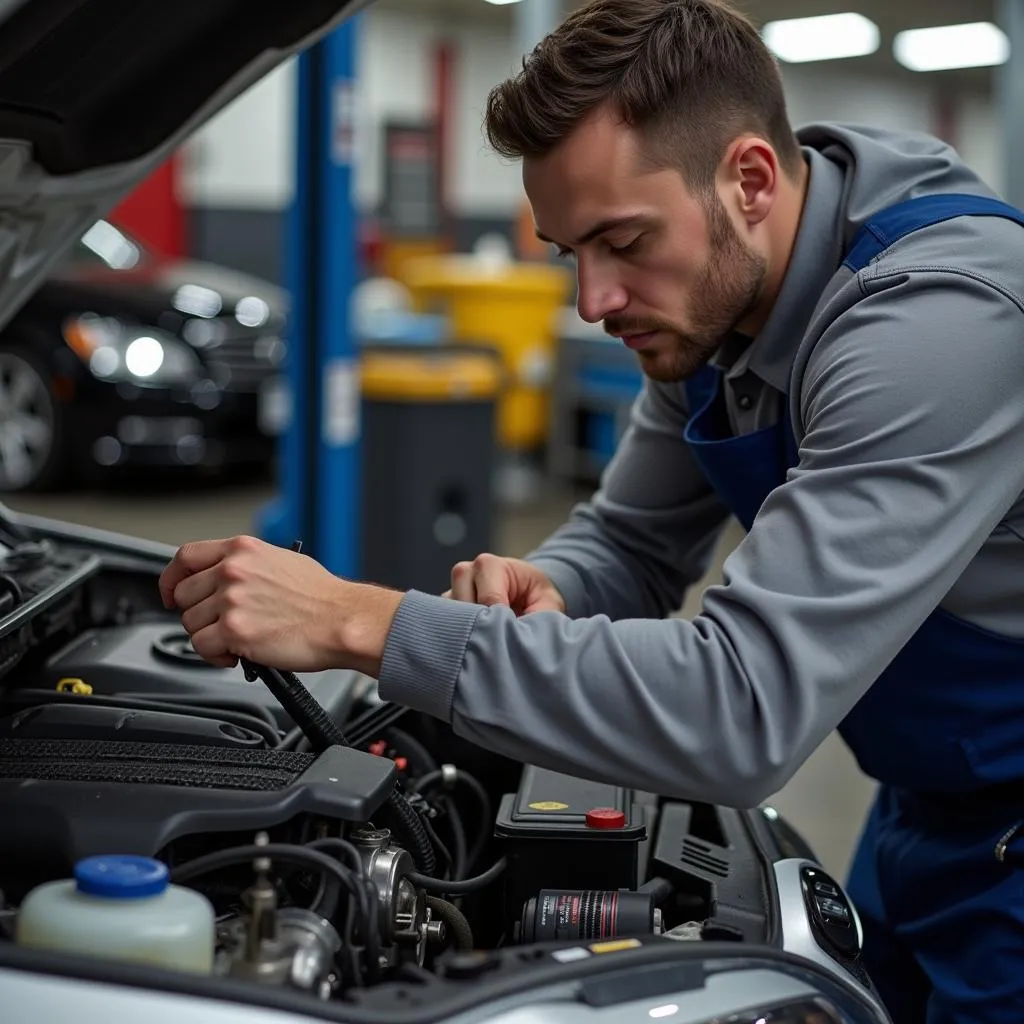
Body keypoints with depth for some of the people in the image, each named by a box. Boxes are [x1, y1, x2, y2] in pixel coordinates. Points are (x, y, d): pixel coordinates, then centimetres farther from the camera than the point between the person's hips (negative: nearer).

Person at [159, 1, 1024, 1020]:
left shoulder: (937, 319, -33)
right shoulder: (715, 298, -5)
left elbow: (745, 711, -39)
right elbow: (630, 545, 7)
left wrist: (360, 622, -37)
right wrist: (539, 595, -18)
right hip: (925, 817, 7)